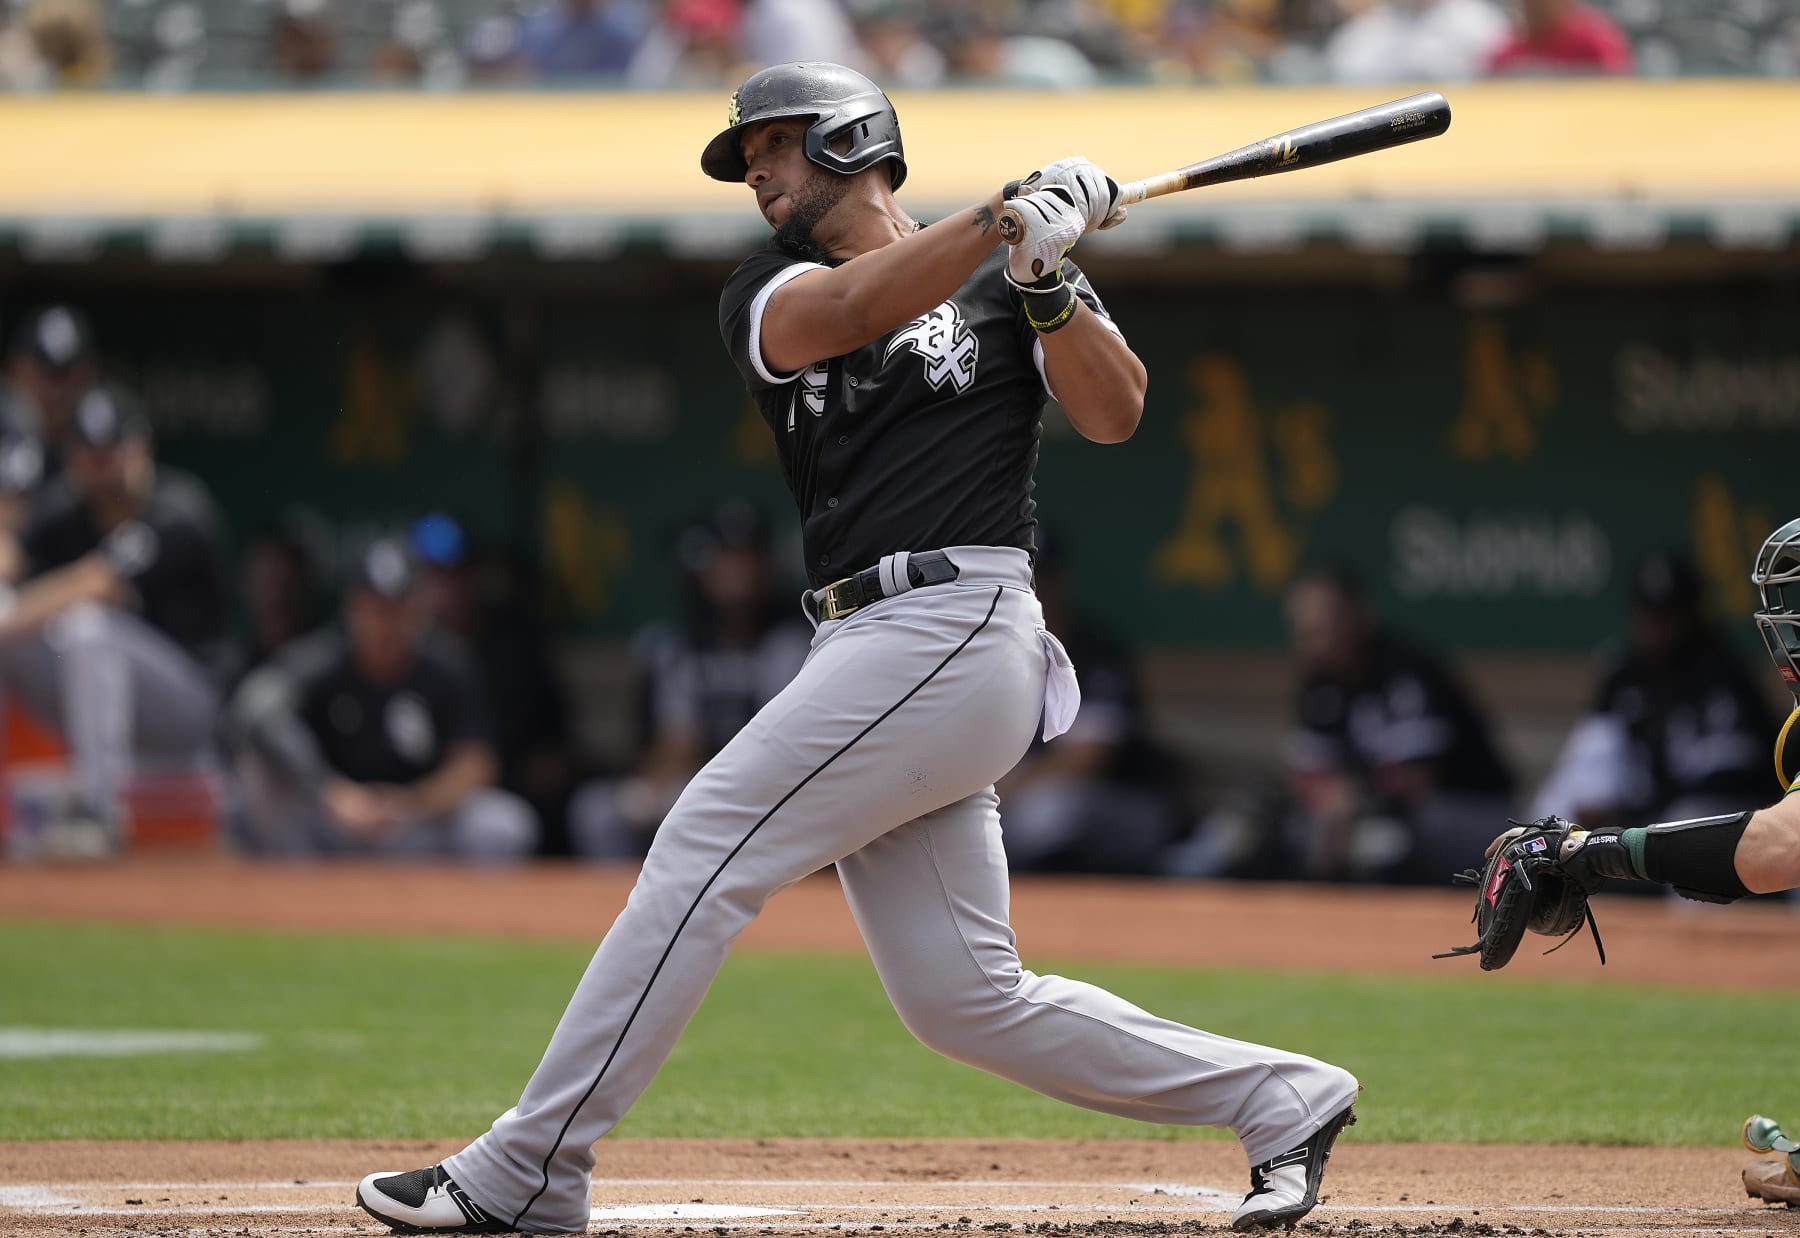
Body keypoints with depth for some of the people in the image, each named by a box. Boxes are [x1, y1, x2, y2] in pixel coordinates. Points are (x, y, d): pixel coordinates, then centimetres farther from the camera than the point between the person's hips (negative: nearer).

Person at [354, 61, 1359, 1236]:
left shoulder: (1011, 270, 6)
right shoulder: (768, 292, 18)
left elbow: (1114, 413, -5)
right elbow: (844, 313, -5)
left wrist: (1042, 281, -20)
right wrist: (1001, 218, -16)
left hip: (951, 628, -6)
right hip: (874, 654, 6)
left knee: (703, 852, -13)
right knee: (965, 999, 3)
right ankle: (1282, 1099, 15)